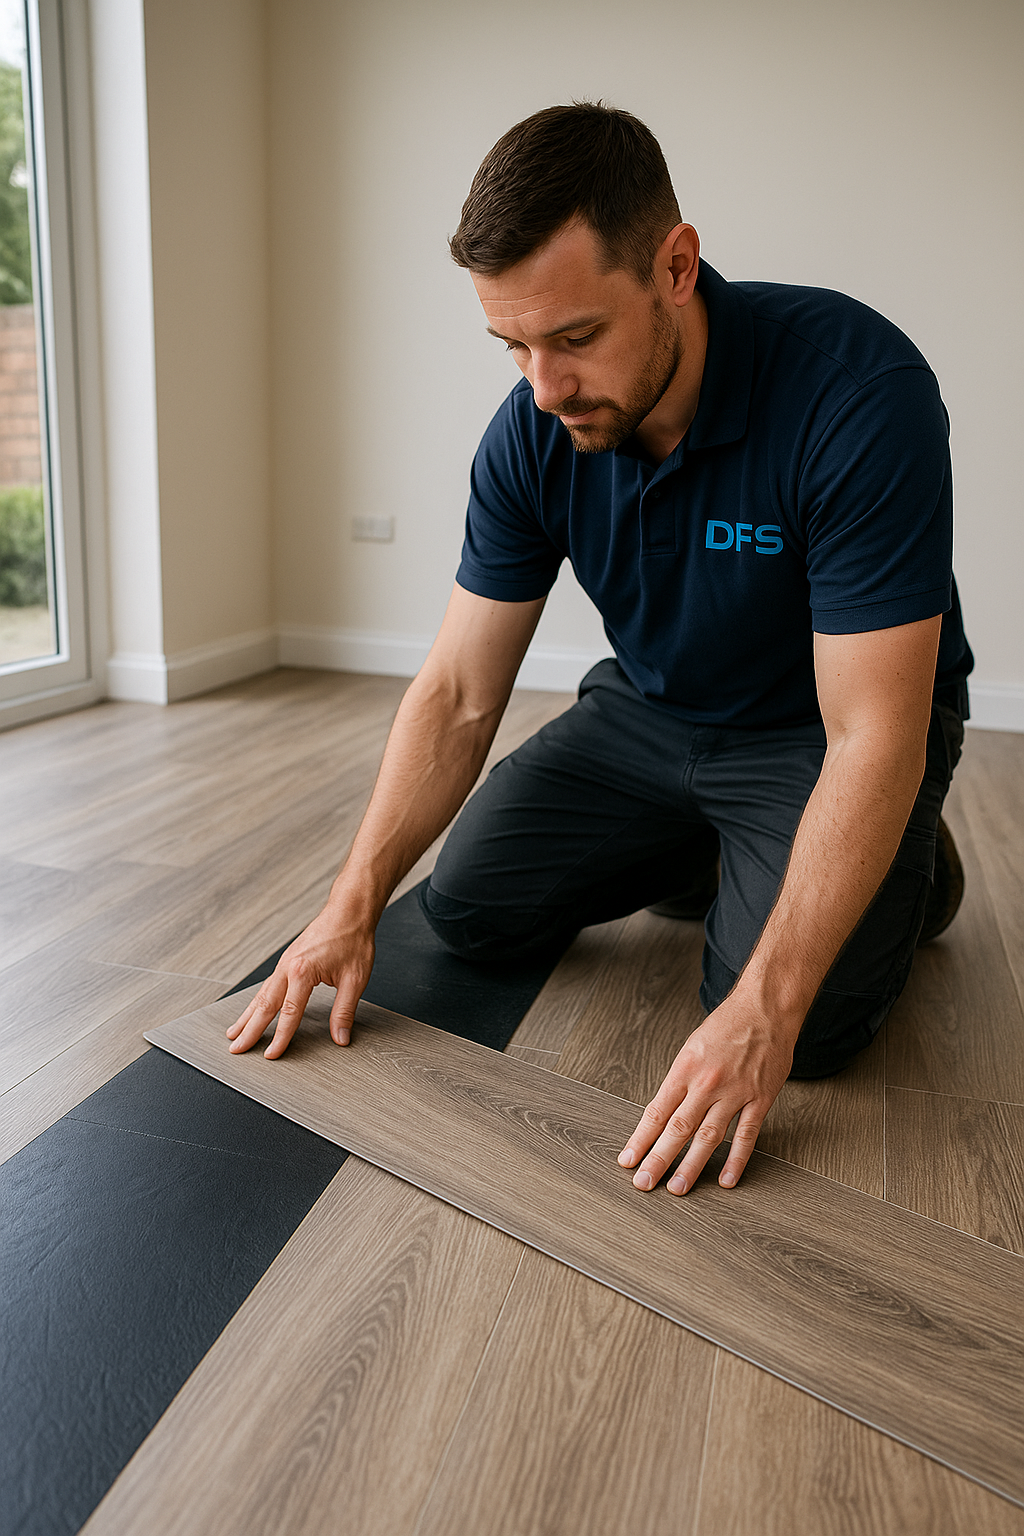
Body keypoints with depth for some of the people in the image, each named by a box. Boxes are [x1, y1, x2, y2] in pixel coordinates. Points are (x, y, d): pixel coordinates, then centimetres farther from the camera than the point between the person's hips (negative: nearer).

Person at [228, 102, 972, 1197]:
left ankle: (906, 865, 10)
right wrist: (354, 903, -21)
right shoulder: (533, 434, -16)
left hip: (825, 731, -4)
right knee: (470, 904, -1)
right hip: (652, 709, 5)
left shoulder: (860, 390, -32)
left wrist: (766, 1008, -39)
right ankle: (707, 858, 20)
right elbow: (458, 695, -12)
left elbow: (873, 738, -33)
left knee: (806, 1027, -24)